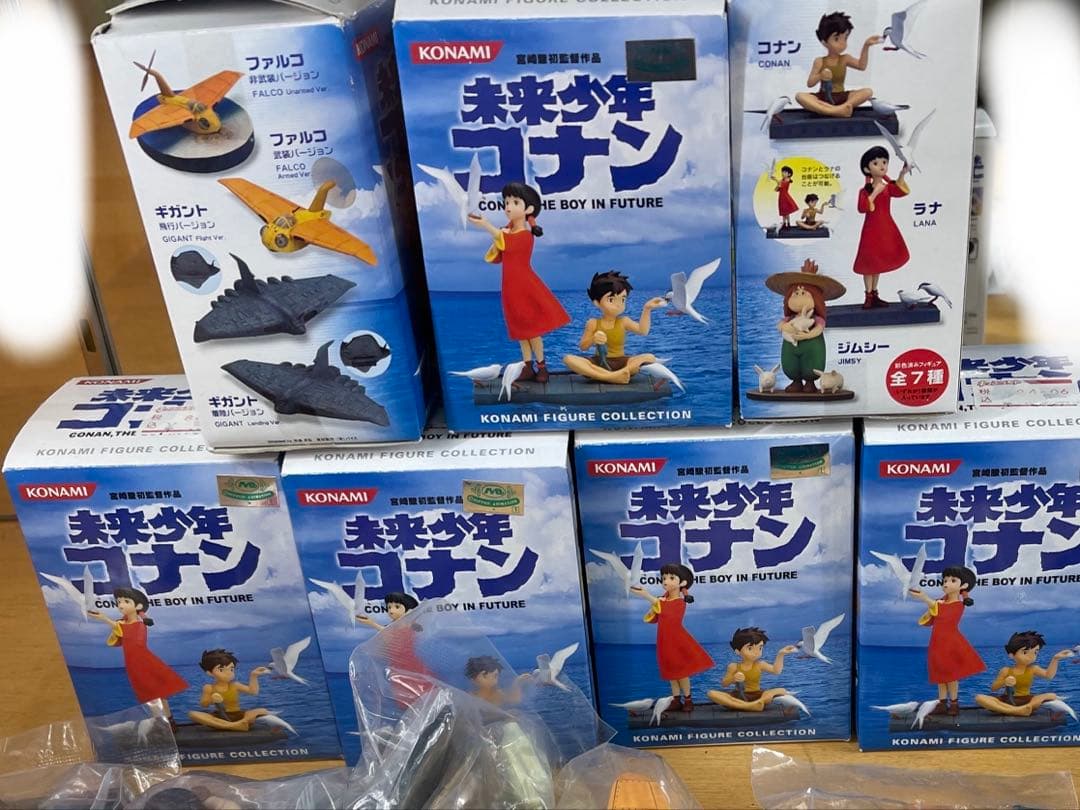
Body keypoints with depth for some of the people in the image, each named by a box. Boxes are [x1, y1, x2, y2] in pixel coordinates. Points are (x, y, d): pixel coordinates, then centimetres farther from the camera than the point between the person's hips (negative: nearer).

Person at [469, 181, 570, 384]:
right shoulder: (508, 232, 8)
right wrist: (497, 240, -8)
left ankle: (541, 366, 11)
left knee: (532, 328, -1)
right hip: (512, 288, 8)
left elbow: (507, 243, -32)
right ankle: (528, 367, 19)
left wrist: (485, 225, -39)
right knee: (520, 329, 12)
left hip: (525, 286, -8)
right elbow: (496, 258, 10)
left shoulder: (525, 235, -15)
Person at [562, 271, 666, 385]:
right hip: (599, 363, 0)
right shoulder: (593, 323, 2)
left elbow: (642, 330, -14)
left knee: (650, 358, -23)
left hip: (620, 363, 0)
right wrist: (592, 340, -18)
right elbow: (583, 347, 3)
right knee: (568, 359, -27)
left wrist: (647, 309, -24)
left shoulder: (623, 322, 3)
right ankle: (610, 377, -39)